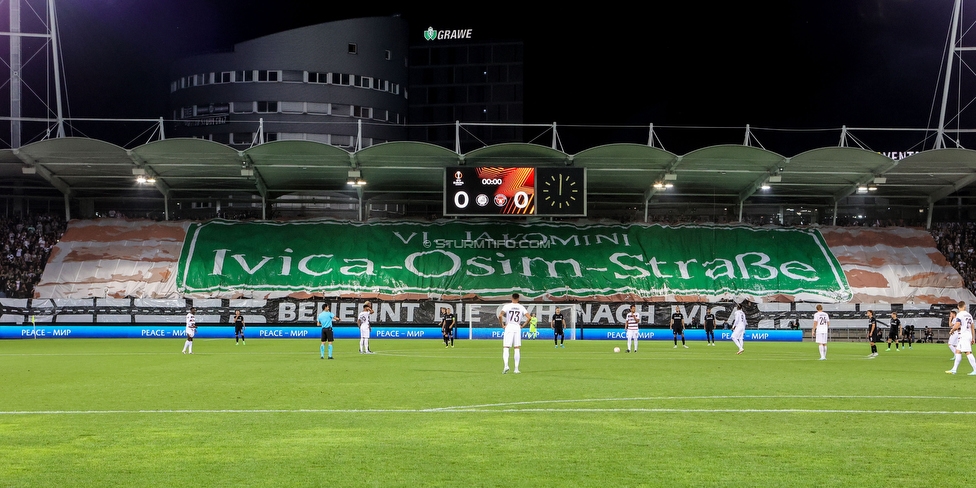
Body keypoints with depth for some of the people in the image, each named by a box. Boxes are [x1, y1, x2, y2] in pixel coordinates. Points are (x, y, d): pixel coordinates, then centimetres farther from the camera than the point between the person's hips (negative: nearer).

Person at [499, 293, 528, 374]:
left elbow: (500, 316, -14)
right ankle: (516, 368, 6)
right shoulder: (521, 307, 6)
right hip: (517, 328, 2)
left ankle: (506, 365, -20)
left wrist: (502, 325, -3)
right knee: (517, 349, 7)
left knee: (505, 348, -1)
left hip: (509, 327, -2)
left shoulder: (507, 306, -1)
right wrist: (523, 325, 6)